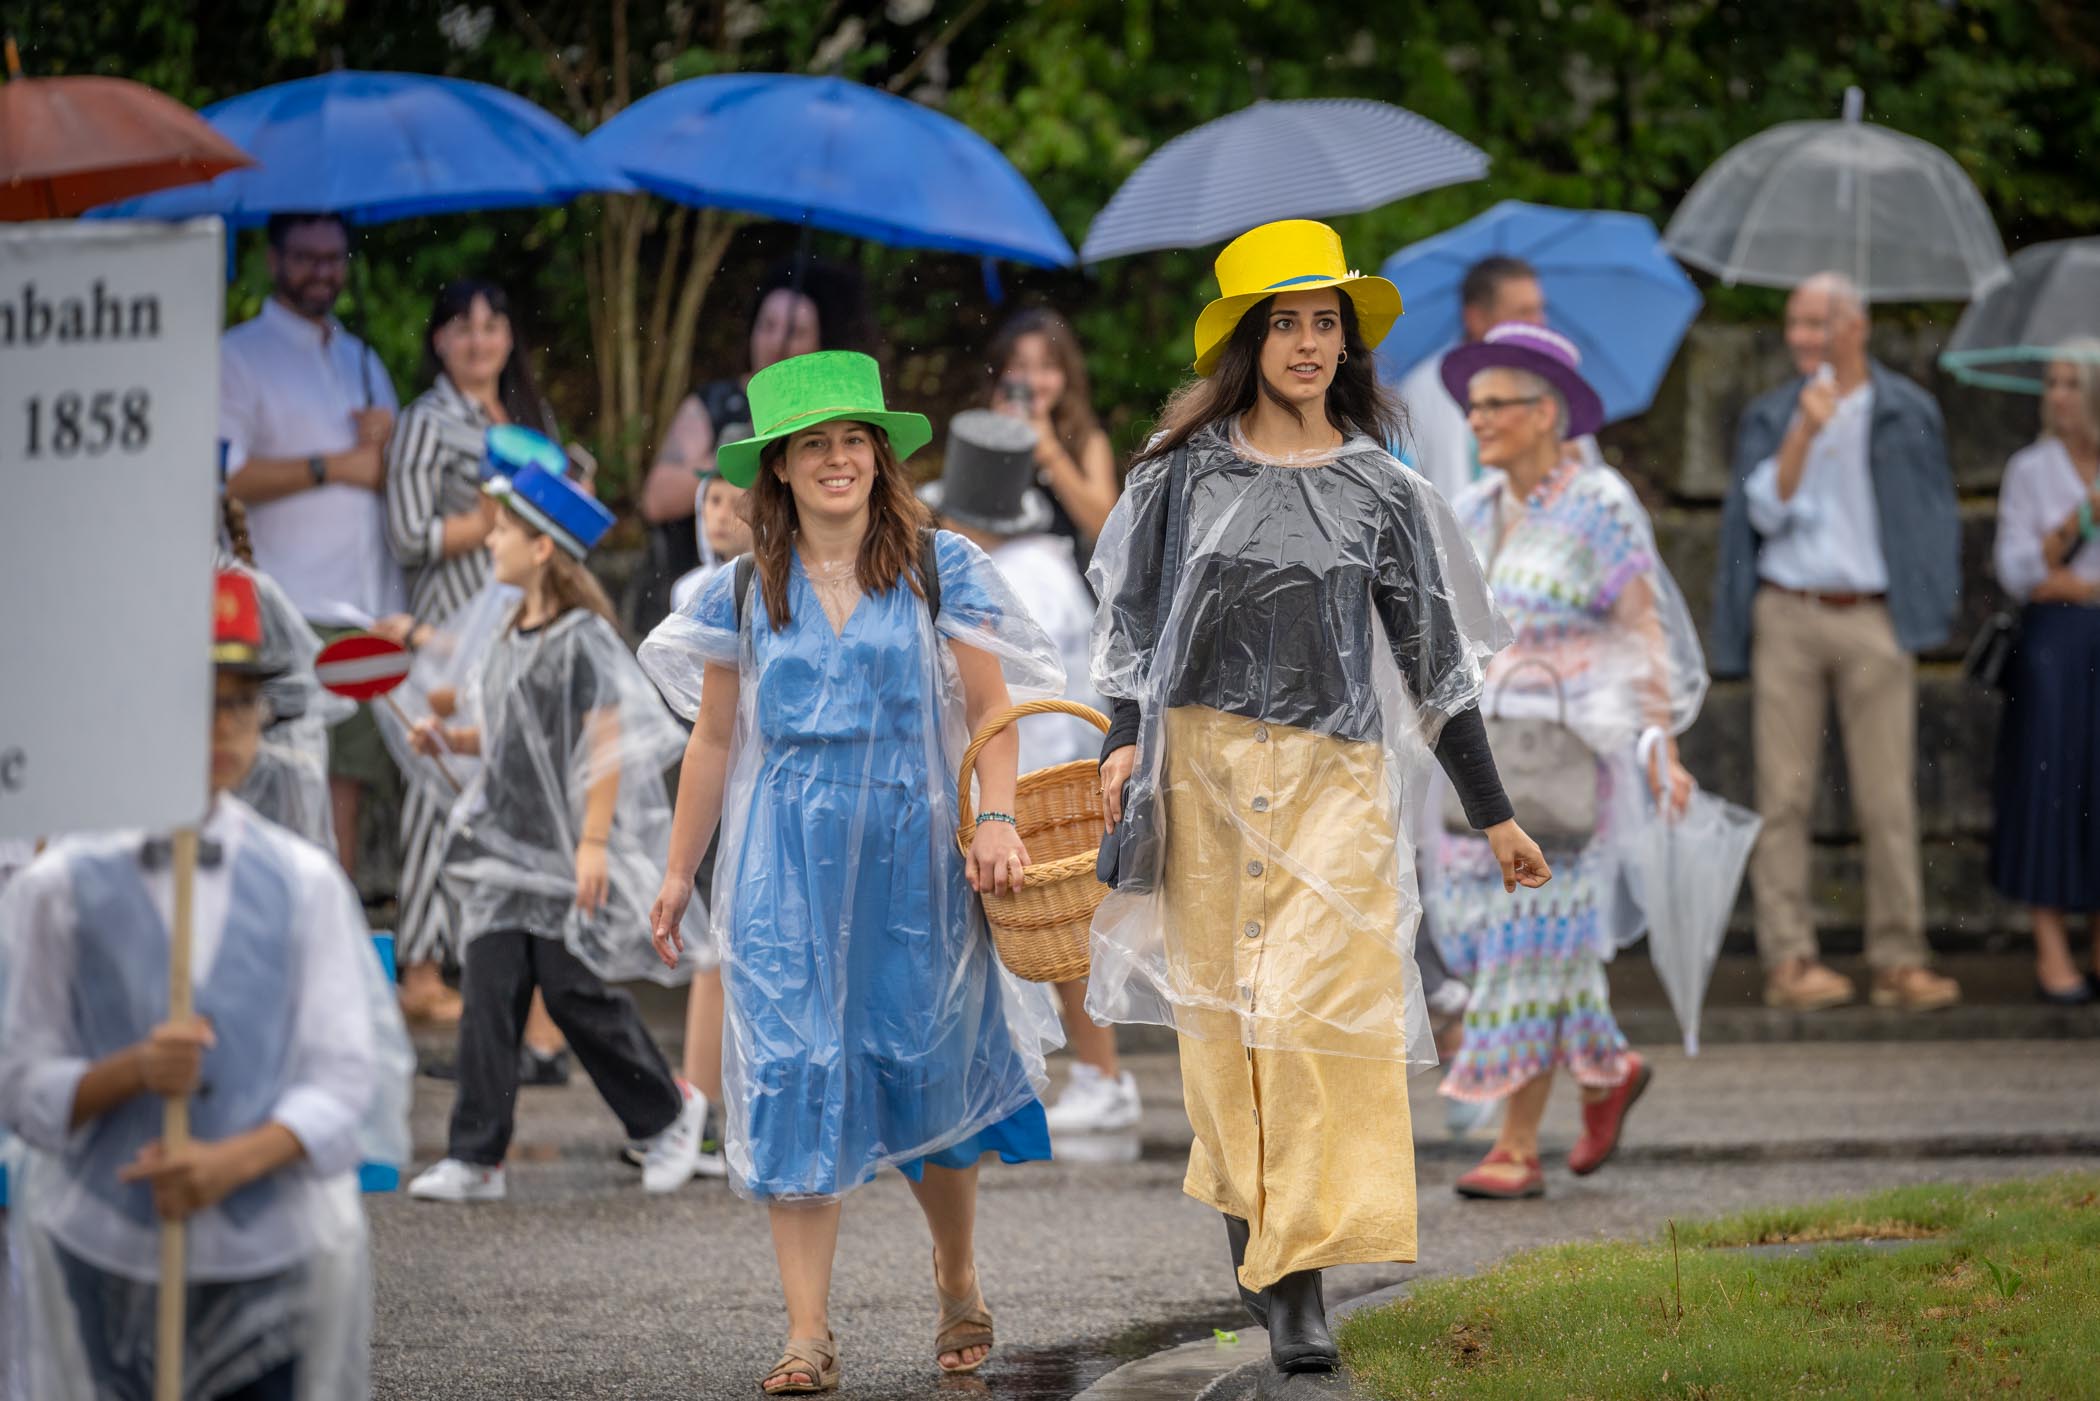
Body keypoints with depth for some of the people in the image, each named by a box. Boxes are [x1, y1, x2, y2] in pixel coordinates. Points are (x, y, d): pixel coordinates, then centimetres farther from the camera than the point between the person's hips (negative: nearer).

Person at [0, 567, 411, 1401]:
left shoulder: (304, 883, 4)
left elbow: (348, 1079, 0)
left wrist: (235, 1159, -17)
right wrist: (130, 1073, -18)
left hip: (275, 1263, 1)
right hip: (101, 1260, -1)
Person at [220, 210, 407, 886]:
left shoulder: (362, 360, 24)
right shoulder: (241, 354, 3)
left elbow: (396, 487, 24)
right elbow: (226, 476, -9)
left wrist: (385, 446, 1)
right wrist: (334, 467, -8)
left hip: (372, 613, 6)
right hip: (294, 614, -6)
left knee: (348, 789, 2)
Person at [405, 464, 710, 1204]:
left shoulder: (582, 638, -12)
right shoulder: (512, 637, 14)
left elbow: (606, 741, -16)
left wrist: (593, 842, -20)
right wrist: (451, 738, 6)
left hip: (565, 853, -7)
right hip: (505, 846, 8)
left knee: (575, 990, -2)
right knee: (488, 990, -1)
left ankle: (666, 1114, 20)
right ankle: (476, 1156, -2)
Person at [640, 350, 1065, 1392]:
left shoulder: (938, 570, 2)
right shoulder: (746, 592, 7)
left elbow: (988, 709, 1)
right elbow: (715, 739, 13)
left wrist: (997, 821, -14)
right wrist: (679, 872, 13)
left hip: (911, 850, -1)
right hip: (786, 861, 1)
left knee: (924, 1069, 4)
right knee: (792, 1075, -7)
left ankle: (958, 1285, 29)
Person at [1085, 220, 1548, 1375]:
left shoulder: (1377, 488, 7)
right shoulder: (1186, 469, 6)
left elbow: (1432, 654, 10)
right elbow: (1136, 616, 8)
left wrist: (1493, 814, 11)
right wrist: (1125, 742, -8)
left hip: (1335, 773, -1)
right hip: (1207, 763, 1)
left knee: (1321, 1003, -11)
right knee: (1223, 1000, 3)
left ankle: (1300, 1277, -14)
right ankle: (1248, 1230, 17)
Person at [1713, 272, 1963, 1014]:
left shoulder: (1907, 412, 8)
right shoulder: (1770, 417, 10)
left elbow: (1937, 514, 13)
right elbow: (1765, 511, -2)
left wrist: (1932, 604, 3)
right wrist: (1804, 433, -13)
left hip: (1874, 619, -1)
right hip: (1787, 619, 1)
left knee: (1887, 797, -4)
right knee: (1785, 793, -2)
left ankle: (1899, 958, 0)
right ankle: (1790, 959, -1)